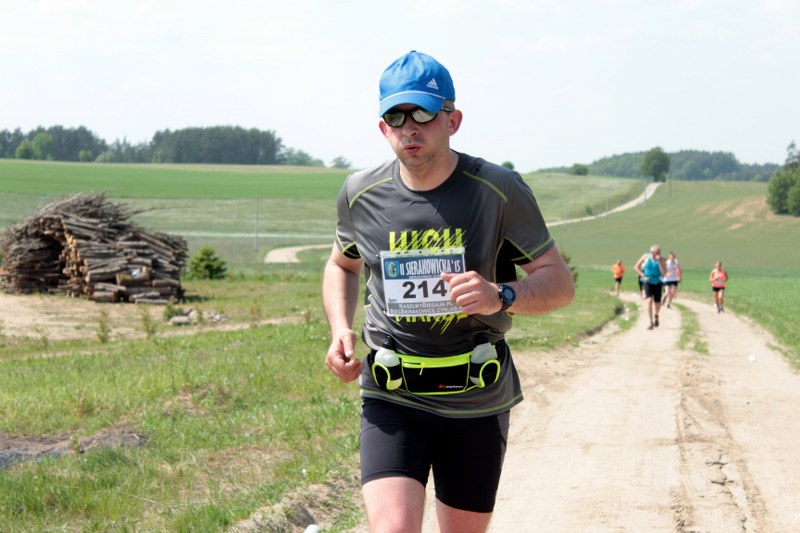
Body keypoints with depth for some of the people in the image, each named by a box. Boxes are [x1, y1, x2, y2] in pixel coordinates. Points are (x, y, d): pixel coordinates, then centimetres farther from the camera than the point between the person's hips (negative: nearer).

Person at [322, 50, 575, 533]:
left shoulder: (500, 191, -9)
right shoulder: (361, 195, -1)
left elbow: (560, 282, -5)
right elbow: (342, 265, 20)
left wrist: (500, 295, -26)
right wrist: (341, 331, 1)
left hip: (477, 400, 0)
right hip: (393, 398, 0)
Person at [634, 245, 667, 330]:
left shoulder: (662, 260, -9)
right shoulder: (646, 257, -7)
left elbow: (664, 273, -21)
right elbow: (636, 267, 4)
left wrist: (659, 261, -28)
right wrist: (643, 276, -7)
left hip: (657, 283, 1)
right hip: (648, 282, -1)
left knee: (657, 303, 7)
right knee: (649, 300, -18)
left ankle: (656, 316, 42)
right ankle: (651, 322, -15)